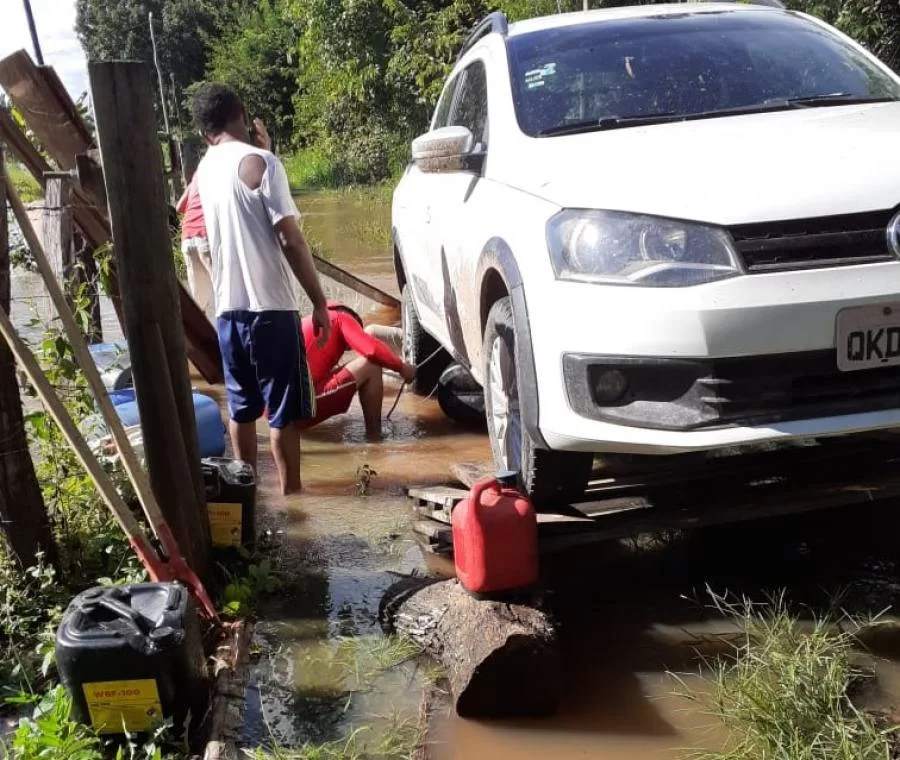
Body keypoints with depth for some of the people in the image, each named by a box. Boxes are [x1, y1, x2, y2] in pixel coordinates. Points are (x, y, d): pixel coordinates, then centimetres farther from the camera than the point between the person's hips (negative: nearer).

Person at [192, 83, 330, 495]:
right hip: (270, 306, -7)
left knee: (241, 407, 16)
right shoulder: (258, 162, -12)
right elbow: (291, 241, -16)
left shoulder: (204, 169, 11)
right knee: (283, 410, 2)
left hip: (227, 307, 7)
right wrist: (319, 302, -10)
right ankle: (290, 496, 8)